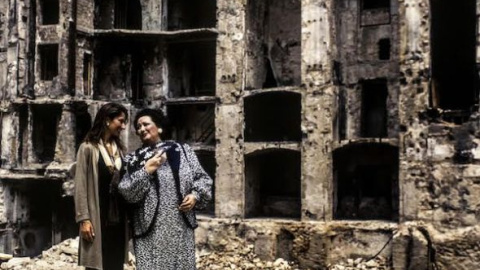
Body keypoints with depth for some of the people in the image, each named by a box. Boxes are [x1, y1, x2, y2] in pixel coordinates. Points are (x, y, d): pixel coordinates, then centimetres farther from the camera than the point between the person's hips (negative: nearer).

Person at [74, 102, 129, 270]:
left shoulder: (120, 149, 12)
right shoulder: (88, 148, -5)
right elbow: (81, 186, -8)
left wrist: (129, 216, 5)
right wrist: (83, 219, -14)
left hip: (118, 217, 5)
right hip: (98, 217, -5)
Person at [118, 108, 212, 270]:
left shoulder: (182, 150, 7)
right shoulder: (134, 159, 7)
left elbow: (202, 178, 10)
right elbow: (126, 192, -3)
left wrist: (195, 195, -7)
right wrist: (146, 171, -12)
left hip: (181, 227, 1)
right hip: (150, 229, -1)